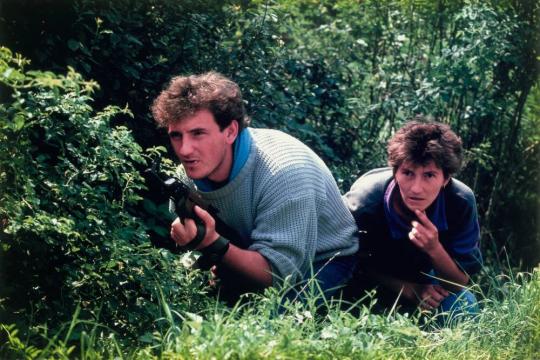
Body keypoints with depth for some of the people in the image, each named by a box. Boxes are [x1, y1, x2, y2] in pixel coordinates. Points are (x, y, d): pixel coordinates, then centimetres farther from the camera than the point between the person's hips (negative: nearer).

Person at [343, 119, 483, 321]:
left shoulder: (461, 203, -29)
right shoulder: (364, 201, -34)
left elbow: (461, 282, -22)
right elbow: (357, 266, -16)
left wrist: (435, 250, -42)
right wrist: (407, 289, -28)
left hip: (422, 279, 2)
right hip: (373, 282, -1)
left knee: (463, 305, -22)